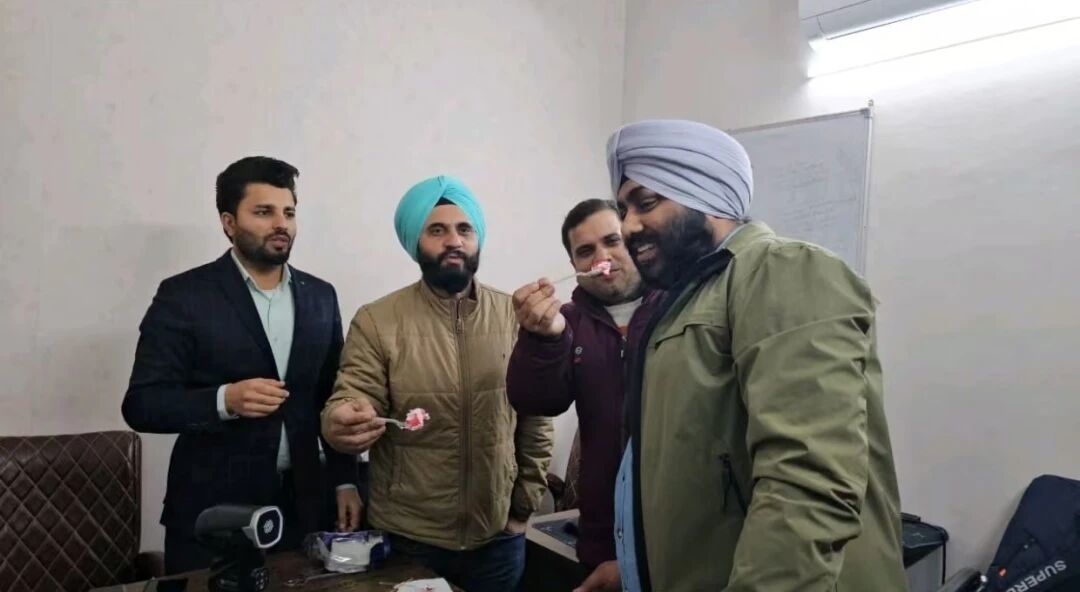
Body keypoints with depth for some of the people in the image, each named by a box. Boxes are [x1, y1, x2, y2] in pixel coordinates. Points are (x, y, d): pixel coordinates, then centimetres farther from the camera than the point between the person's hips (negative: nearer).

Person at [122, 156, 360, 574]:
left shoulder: (320, 296, 6)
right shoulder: (184, 296, -7)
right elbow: (142, 405, -9)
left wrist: (345, 479, 5)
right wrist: (224, 400, -25)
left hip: (302, 505, 4)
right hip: (211, 510, -3)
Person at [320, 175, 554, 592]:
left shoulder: (514, 317, -2)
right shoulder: (375, 321, -6)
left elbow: (536, 419, 2)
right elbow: (350, 404, -9)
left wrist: (524, 506, 3)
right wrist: (340, 422, -31)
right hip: (406, 538, -1)